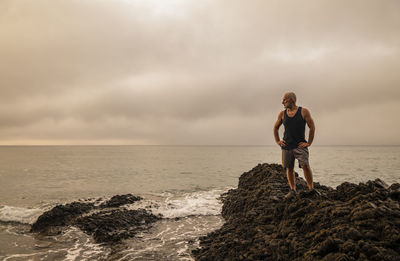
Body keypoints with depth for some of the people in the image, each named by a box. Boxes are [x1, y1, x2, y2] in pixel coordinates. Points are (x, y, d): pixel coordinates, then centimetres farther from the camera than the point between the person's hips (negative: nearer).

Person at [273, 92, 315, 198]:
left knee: (305, 166, -17)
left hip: (300, 145, -3)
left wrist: (309, 143, -4)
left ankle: (311, 189, -3)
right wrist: (277, 141, 10)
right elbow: (275, 128, 20)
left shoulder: (304, 112, -1)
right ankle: (292, 190, 15)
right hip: (286, 146, 3)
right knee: (289, 168, 4)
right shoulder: (282, 114, 8)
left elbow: (312, 127, 0)